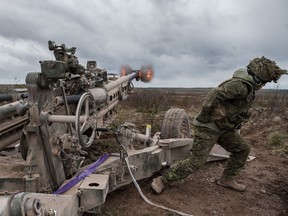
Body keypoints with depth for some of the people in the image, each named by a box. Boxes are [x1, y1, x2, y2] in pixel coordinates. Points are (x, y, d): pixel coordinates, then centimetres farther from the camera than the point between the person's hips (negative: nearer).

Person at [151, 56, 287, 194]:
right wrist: (204, 117, -24)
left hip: (224, 127, 10)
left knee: (243, 149, 15)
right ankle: (162, 180, 1)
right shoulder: (240, 85, -23)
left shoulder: (248, 87, 10)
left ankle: (227, 179, 28)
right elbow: (214, 95, -33)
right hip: (208, 127, -10)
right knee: (196, 161, -9)